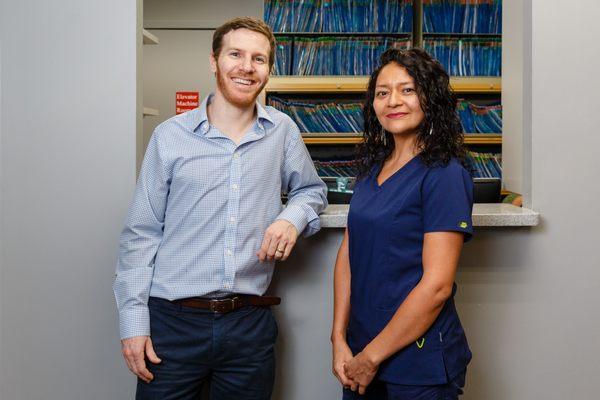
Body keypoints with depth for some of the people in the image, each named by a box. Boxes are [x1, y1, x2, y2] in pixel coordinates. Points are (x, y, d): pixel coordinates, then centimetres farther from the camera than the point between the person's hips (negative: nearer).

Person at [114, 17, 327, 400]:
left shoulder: (282, 130, 4)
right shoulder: (171, 135, -1)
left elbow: (312, 190, 19)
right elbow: (141, 233, 1)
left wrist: (293, 217, -4)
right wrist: (133, 319, -4)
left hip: (250, 323, 2)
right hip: (172, 322, -1)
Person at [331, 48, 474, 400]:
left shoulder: (444, 175, -15)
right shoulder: (373, 168, 6)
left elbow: (437, 285, -19)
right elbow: (348, 255, 5)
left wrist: (371, 358, -14)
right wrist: (339, 341, -3)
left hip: (420, 364, -6)